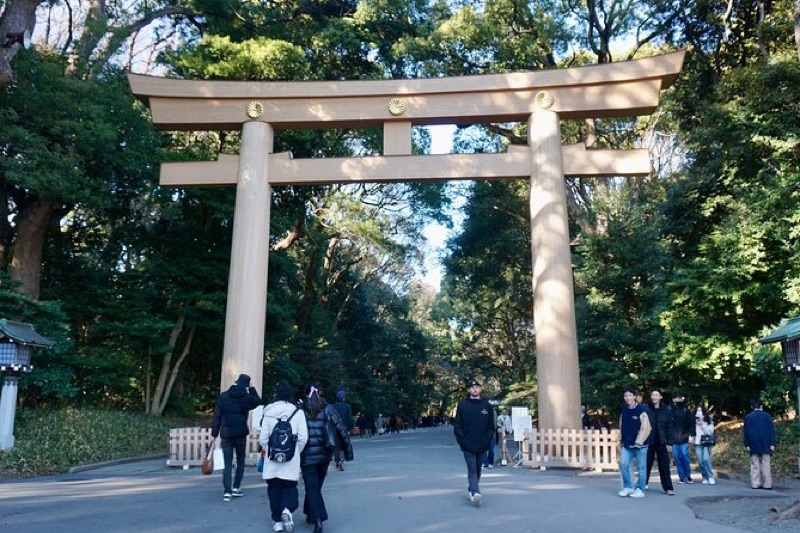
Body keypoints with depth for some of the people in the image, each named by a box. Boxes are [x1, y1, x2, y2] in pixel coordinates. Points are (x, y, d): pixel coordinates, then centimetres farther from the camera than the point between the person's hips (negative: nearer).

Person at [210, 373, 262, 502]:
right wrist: (251, 389, 14)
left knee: (227, 463, 4)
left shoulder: (223, 396, 0)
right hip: (241, 434, -1)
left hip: (226, 434, 1)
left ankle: (227, 492, -4)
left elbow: (216, 417, 0)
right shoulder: (246, 397, -5)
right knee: (240, 461, 16)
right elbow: (258, 401, 17)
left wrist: (214, 433, 3)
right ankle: (236, 488, 12)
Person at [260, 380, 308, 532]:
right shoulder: (297, 411, -6)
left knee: (274, 488, 13)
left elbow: (263, 438, -3)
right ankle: (287, 510, -13)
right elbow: (303, 437, -6)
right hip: (291, 459, -1)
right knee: (290, 487, 12)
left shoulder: (268, 412, -4)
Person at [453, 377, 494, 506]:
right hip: (468, 445, -3)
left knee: (478, 469, 13)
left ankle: (473, 490, 28)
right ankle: (475, 493, -19)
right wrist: (462, 441, -9)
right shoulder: (462, 405, 0)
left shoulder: (487, 405, 5)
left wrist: (487, 440, -4)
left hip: (482, 446, 3)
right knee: (472, 469, -10)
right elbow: (457, 425, -1)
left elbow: (491, 426, 6)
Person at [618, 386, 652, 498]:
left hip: (639, 444, -5)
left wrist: (639, 442, -18)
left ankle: (640, 489, 17)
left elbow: (645, 428, -15)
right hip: (627, 443, 5)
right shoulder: (624, 410, 7)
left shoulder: (641, 410, -13)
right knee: (623, 464, -1)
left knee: (641, 467, 5)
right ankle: (628, 487, 14)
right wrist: (621, 440, 13)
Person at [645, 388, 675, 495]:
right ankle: (642, 485, 19)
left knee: (664, 465, 3)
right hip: (649, 441, -1)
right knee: (646, 464, 6)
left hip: (661, 442, 1)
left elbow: (668, 427, 5)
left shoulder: (666, 409, 2)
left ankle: (668, 488, 10)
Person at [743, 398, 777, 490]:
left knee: (755, 465, 2)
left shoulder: (748, 417, 4)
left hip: (753, 445, 1)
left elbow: (746, 432, 3)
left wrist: (747, 445, 6)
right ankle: (767, 484, 0)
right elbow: (771, 430, -3)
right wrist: (772, 444, -1)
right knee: (765, 464, 2)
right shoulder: (767, 415, 0)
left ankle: (755, 484, -1)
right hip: (765, 444, -1)